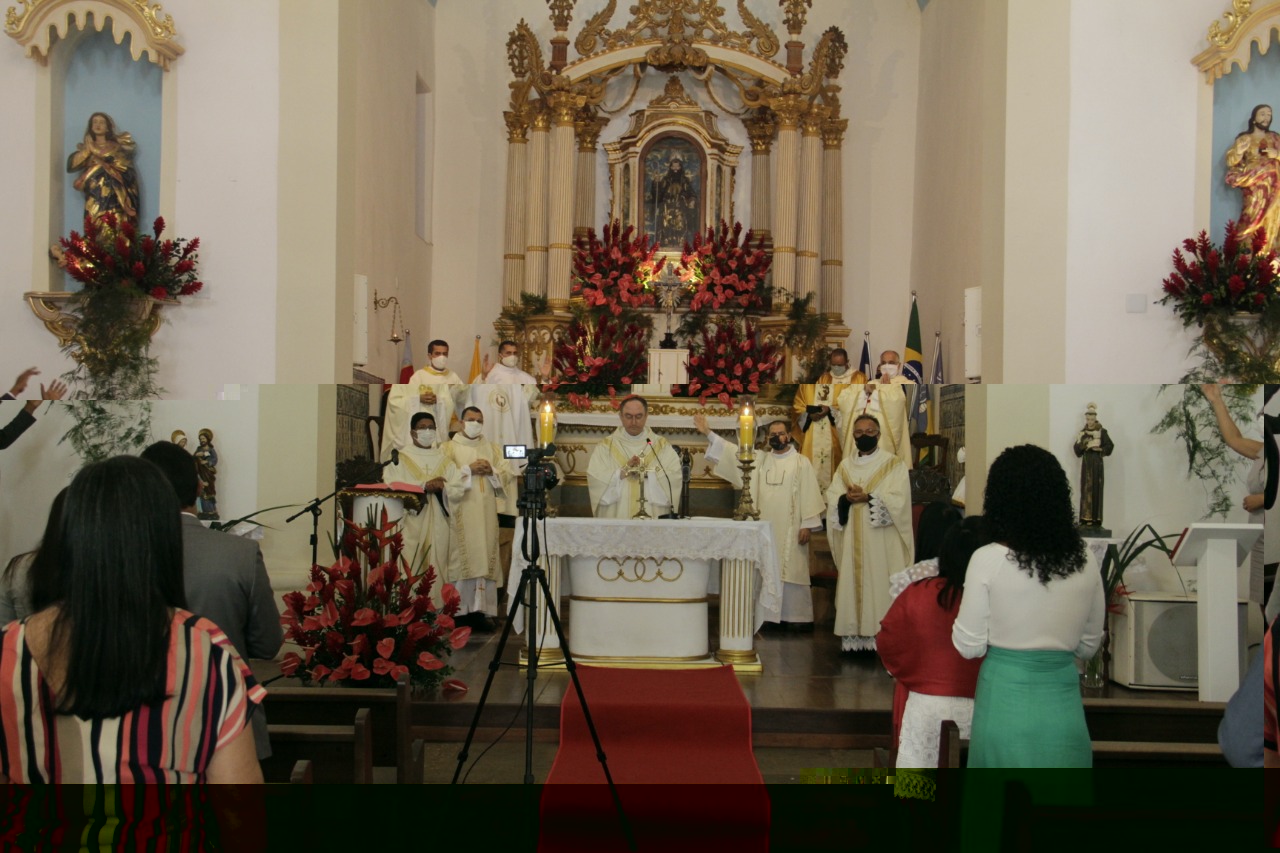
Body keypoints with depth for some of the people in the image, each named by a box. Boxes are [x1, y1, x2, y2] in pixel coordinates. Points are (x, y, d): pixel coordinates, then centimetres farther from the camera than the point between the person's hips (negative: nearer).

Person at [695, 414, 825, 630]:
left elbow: (810, 495, -3)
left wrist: (807, 524, -10)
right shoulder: (760, 460, 13)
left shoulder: (801, 463, 1)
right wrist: (707, 432, -3)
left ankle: (798, 617, 3)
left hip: (790, 530, -4)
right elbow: (735, 453, 6)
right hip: (765, 529, 4)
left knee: (791, 572, -4)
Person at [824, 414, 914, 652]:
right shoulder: (845, 466, 16)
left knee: (881, 586, -7)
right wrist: (846, 498, -14)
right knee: (852, 584, 1)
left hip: (882, 541, -4)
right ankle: (853, 636, 4)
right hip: (852, 540, 4)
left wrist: (868, 497, -17)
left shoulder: (893, 464, 4)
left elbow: (898, 500, -8)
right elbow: (832, 498, 7)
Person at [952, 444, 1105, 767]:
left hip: (1006, 699, -3)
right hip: (1063, 702, 3)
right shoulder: (1085, 561, -1)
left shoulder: (988, 560, -13)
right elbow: (1088, 646, 8)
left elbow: (969, 646, -8)